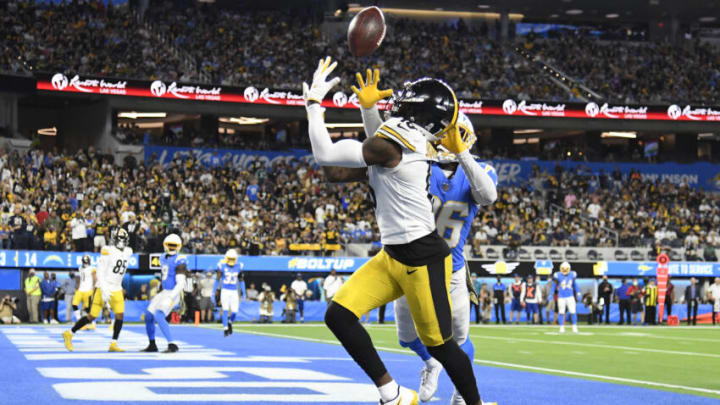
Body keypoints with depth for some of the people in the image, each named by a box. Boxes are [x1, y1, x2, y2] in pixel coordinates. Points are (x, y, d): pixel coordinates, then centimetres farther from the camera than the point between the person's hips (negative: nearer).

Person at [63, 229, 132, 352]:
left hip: (117, 290, 6)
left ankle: (113, 344, -1)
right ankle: (69, 334, 9)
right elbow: (100, 272, -16)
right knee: (92, 316, -5)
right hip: (103, 288, -6)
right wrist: (104, 290, -23)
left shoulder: (128, 252, 8)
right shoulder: (108, 251, -14)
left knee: (120, 315, -7)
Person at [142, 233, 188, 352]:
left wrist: (171, 298, -27)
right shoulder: (163, 258, 11)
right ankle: (152, 345, 27)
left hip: (173, 294, -9)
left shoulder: (179, 261, -15)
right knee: (149, 315, 11)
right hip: (164, 292, 9)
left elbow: (180, 283, -21)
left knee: (158, 316, -24)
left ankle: (172, 345, -24)